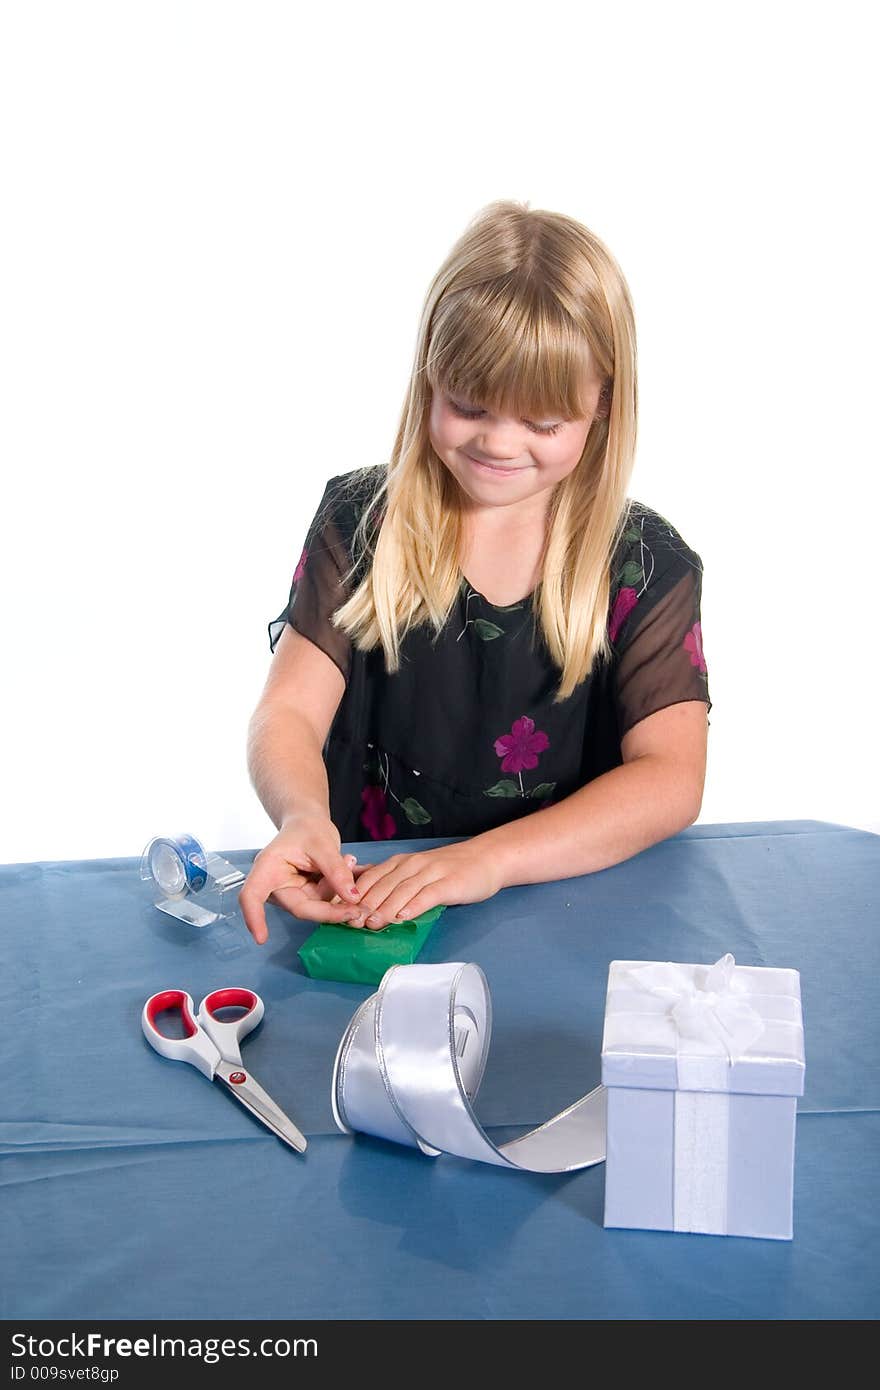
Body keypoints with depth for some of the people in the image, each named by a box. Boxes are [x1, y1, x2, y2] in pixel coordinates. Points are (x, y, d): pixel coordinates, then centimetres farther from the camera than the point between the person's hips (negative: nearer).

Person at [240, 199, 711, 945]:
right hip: (364, 894, 1)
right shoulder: (361, 520, 2)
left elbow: (671, 779, -11)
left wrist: (486, 859, -26)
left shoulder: (646, 563, -1)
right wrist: (303, 818, -28)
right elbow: (288, 714, -3)